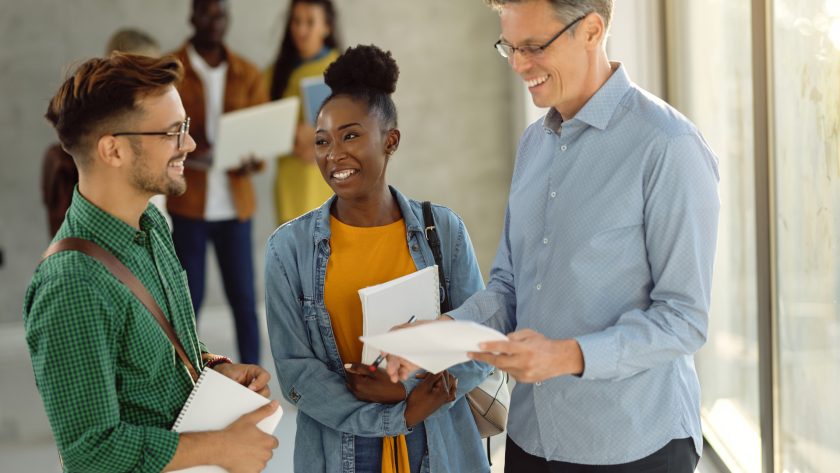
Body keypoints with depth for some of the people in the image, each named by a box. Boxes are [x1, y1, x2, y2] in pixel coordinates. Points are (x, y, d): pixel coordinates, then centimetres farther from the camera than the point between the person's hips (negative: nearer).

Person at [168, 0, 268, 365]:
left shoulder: (248, 75, 8)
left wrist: (253, 162, -15)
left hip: (234, 204, 2)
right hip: (186, 202, -2)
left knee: (243, 297, 2)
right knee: (188, 298, 1)